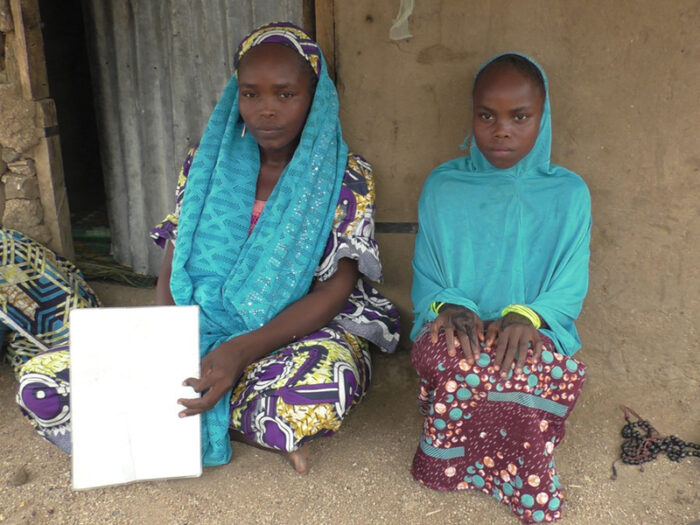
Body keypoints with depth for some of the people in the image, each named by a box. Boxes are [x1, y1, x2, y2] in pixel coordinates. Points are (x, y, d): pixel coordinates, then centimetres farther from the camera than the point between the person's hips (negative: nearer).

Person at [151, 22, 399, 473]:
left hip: (302, 330, -4)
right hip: (201, 330, 5)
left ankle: (209, 422, -8)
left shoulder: (345, 177, -6)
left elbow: (334, 290, -13)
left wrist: (244, 350, -27)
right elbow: (173, 266, 4)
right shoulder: (206, 163, 4)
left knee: (322, 392, -41)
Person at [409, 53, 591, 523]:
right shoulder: (443, 187, 7)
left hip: (536, 331, 0)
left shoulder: (568, 194, 4)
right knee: (448, 356, -36)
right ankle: (517, 476, -12)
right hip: (459, 329, 1)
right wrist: (449, 307, -17)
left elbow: (569, 290, 1)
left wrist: (526, 316, -21)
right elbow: (426, 281, 6)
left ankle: (456, 460, -11)